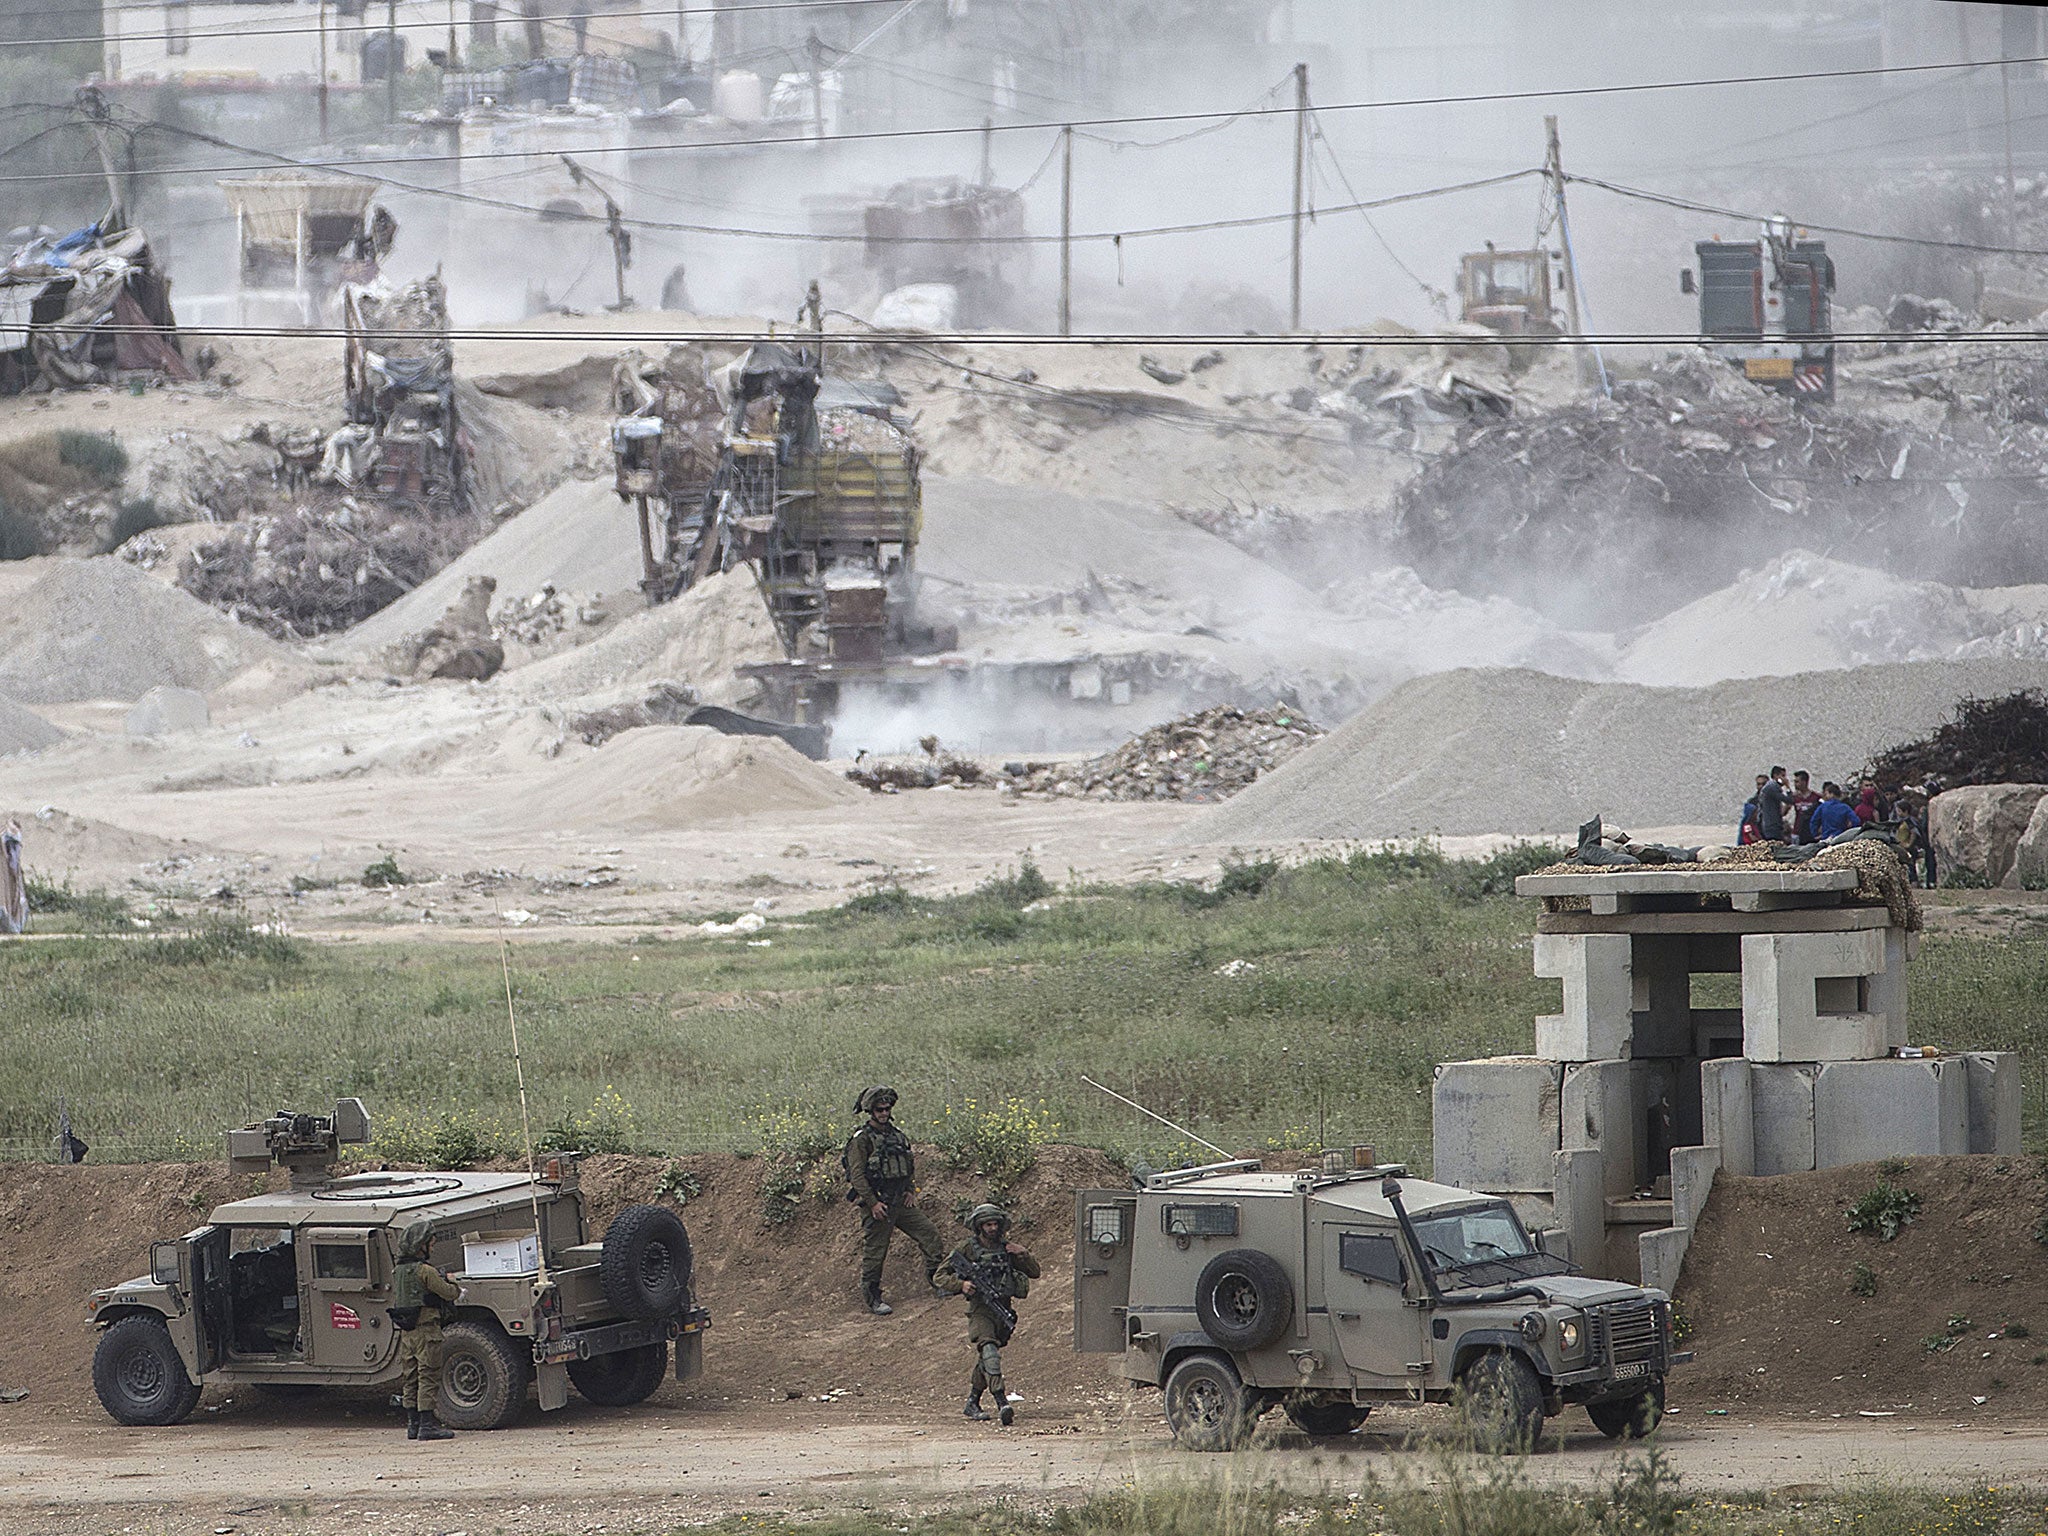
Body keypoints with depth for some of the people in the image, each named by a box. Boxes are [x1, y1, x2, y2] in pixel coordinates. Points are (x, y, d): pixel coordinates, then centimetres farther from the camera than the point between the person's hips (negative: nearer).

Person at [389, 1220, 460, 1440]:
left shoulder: (397, 1272, 10)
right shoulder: (424, 1271, -15)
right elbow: (448, 1293, -10)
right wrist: (455, 1287, 11)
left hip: (405, 1331, 8)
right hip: (426, 1328, -8)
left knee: (409, 1378, 11)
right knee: (428, 1376, -5)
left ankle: (413, 1423, 15)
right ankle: (427, 1424, -7)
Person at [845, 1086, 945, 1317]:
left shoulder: (897, 1136, 12)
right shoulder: (862, 1140, -10)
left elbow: (910, 1165, 22)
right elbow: (857, 1174, -15)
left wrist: (909, 1190, 7)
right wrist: (872, 1203, -19)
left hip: (900, 1202, 7)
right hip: (877, 1205, -7)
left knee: (930, 1234, 0)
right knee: (874, 1252, -1)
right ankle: (872, 1298, 8)